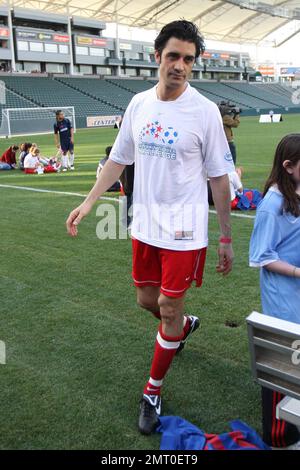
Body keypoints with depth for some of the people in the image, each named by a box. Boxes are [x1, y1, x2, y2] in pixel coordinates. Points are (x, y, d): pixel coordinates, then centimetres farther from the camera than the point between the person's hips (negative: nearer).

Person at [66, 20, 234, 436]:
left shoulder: (204, 111, -11)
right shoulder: (139, 103, 3)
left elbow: (219, 177, -7)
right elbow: (119, 158, 12)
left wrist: (226, 238, -5)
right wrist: (88, 202, 5)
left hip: (184, 230, -5)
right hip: (145, 226, 5)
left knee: (168, 309, 2)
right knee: (147, 299, 16)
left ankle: (153, 392, 23)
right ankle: (185, 324, 52)